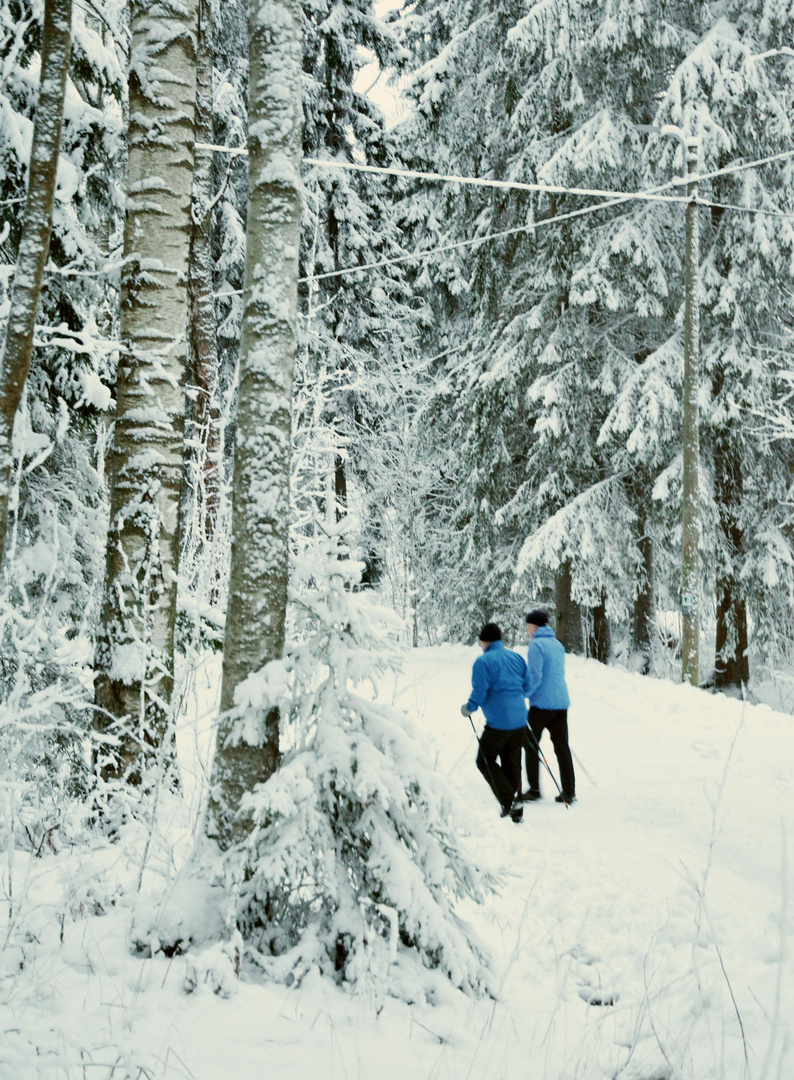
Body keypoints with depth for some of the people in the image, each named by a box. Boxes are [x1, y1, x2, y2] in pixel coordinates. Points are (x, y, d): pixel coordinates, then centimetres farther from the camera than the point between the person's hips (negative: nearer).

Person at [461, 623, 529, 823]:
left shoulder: (483, 661, -10)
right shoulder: (516, 657, 10)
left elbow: (480, 692, -15)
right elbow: (526, 686, 16)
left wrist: (468, 708, 2)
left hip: (498, 722, -6)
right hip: (519, 721, 6)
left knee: (485, 760, 10)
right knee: (512, 764, 15)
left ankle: (509, 800, -4)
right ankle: (516, 811, 16)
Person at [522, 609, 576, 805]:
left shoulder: (536, 645, -12)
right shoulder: (558, 644, 13)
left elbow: (534, 677, -19)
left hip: (541, 703, -7)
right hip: (561, 702, 7)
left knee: (530, 744, 6)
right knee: (562, 746, 9)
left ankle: (534, 790, 6)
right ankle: (569, 792, 8)